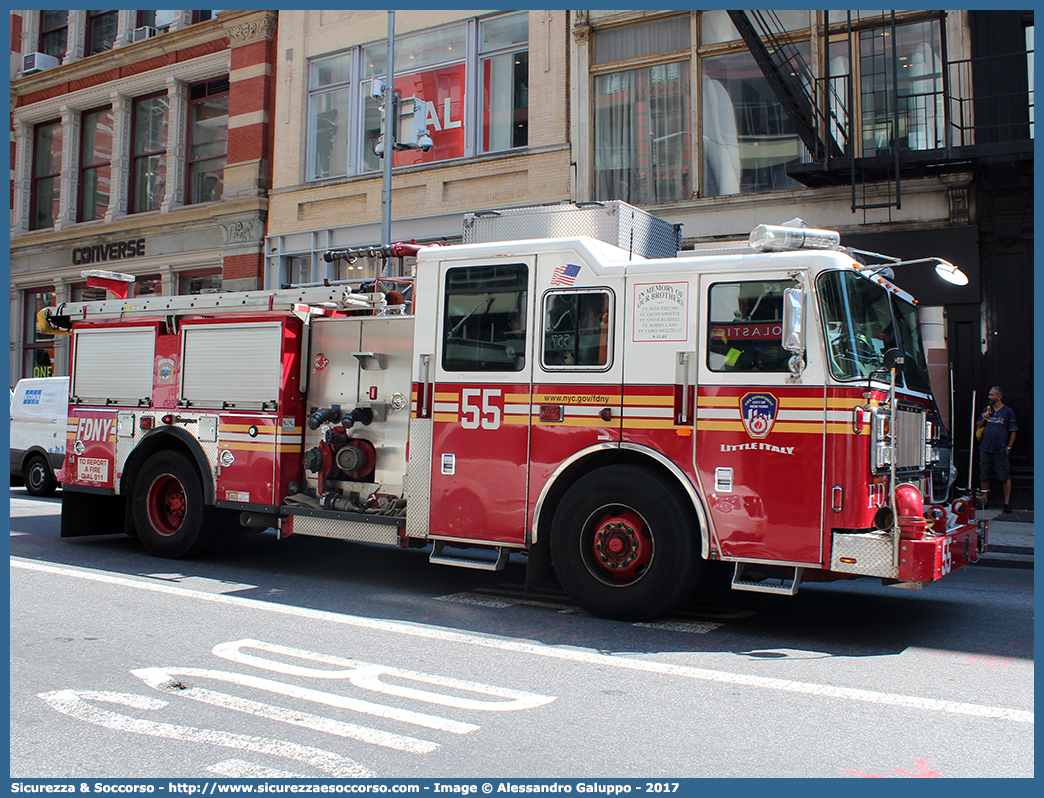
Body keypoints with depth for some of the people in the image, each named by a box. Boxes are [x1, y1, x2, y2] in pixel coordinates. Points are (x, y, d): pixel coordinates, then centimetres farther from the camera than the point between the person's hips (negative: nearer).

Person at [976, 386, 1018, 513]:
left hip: (1000, 450, -4)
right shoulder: (987, 410, 12)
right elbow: (978, 425, 20)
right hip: (985, 449, 4)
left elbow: (1013, 431, 1)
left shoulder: (1008, 411, -1)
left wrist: (1008, 447, -4)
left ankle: (1007, 502, 3)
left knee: (1005, 477, -3)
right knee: (984, 476, 9)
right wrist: (984, 419, -1)